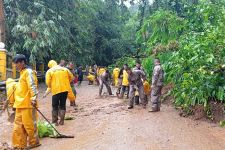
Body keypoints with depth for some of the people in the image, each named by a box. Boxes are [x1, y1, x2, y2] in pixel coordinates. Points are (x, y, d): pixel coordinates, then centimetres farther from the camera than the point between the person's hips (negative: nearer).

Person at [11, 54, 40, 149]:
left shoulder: (28, 72, -10)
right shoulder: (22, 73, 19)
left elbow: (33, 86, -21)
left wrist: (33, 98, -30)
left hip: (27, 104, -10)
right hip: (20, 104, 10)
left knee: (29, 124, 0)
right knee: (18, 125, 12)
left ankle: (34, 142, 15)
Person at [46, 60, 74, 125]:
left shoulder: (49, 71, 1)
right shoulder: (64, 69, 10)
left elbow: (48, 82, -6)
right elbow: (71, 77, 10)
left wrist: (51, 87, 13)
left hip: (56, 90, -3)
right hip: (65, 89, 3)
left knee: (55, 106, 10)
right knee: (62, 105, 13)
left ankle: (55, 121, 12)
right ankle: (61, 121, 13)